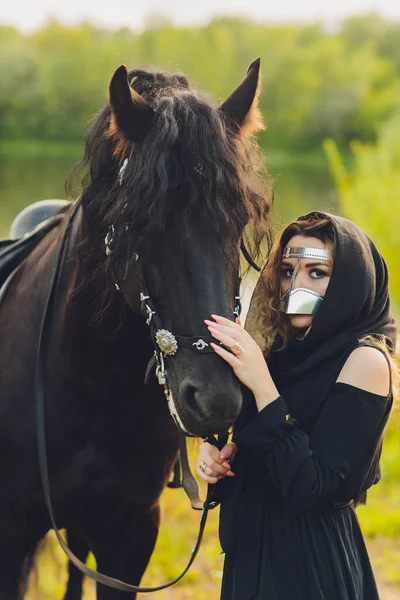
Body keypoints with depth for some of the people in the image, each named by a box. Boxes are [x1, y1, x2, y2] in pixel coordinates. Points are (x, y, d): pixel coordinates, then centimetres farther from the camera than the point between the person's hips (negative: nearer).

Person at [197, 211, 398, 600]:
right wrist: (221, 454, -6)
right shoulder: (286, 352, 5)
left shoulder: (366, 360, -16)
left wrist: (261, 385, -27)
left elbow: (312, 490, -24)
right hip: (253, 552, 7)